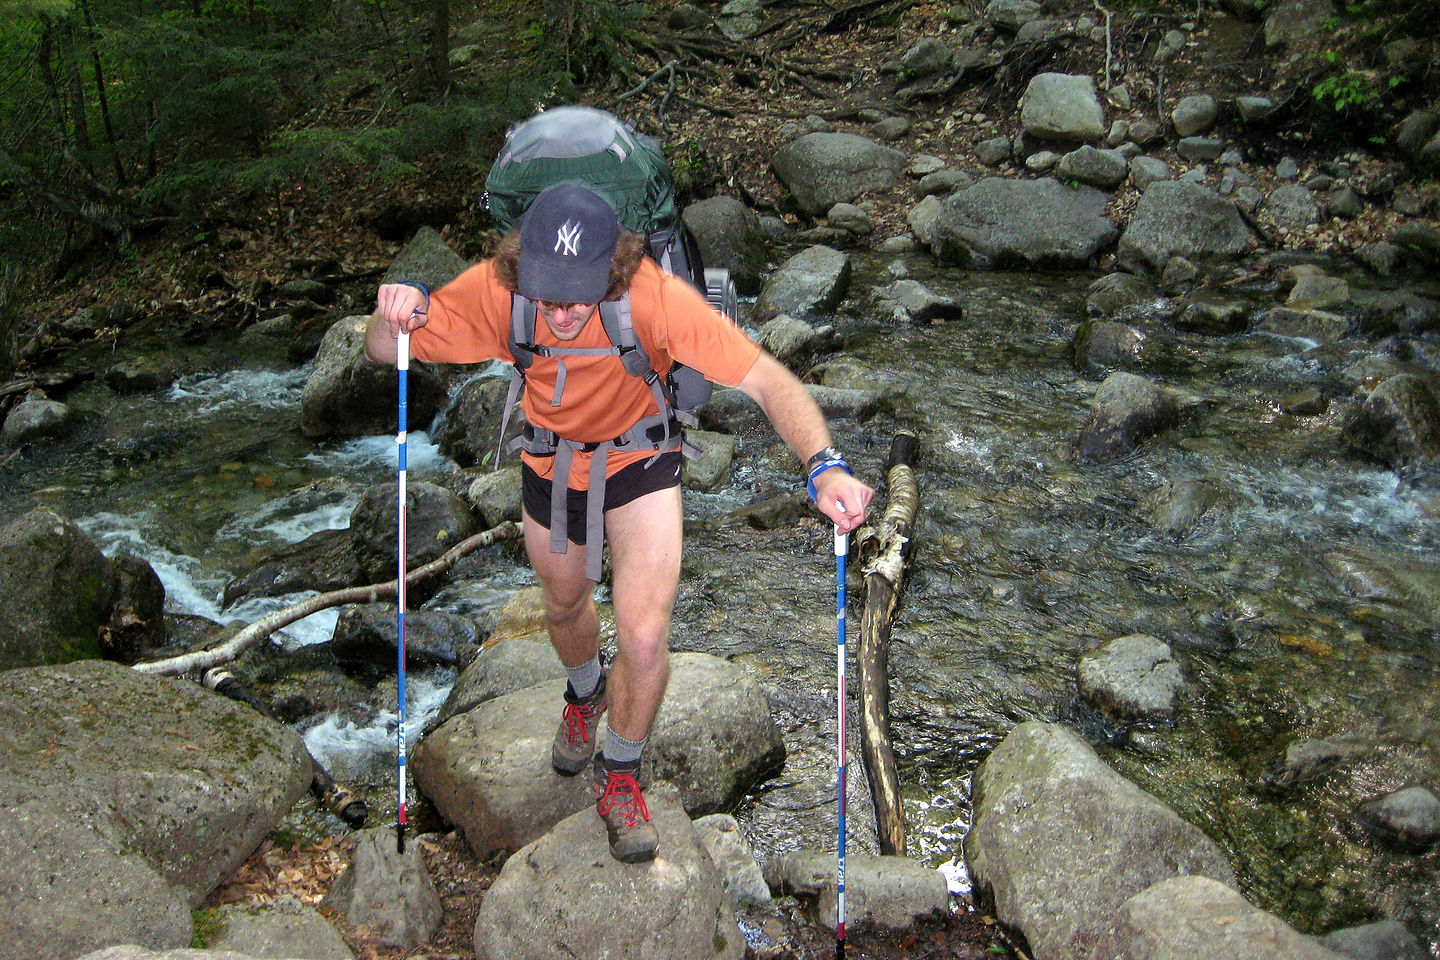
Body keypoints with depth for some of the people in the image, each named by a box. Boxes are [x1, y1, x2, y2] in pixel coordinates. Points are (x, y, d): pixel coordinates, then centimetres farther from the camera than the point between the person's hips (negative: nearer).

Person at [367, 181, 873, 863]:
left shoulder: (654, 295, -37)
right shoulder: (493, 289, -29)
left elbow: (768, 380, -39)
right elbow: (384, 353, -18)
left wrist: (824, 465, -55)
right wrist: (396, 316, -42)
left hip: (638, 457, -2)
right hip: (550, 459, 3)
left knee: (644, 637, -13)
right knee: (565, 604, 25)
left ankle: (619, 777, 18)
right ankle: (585, 692, 62)